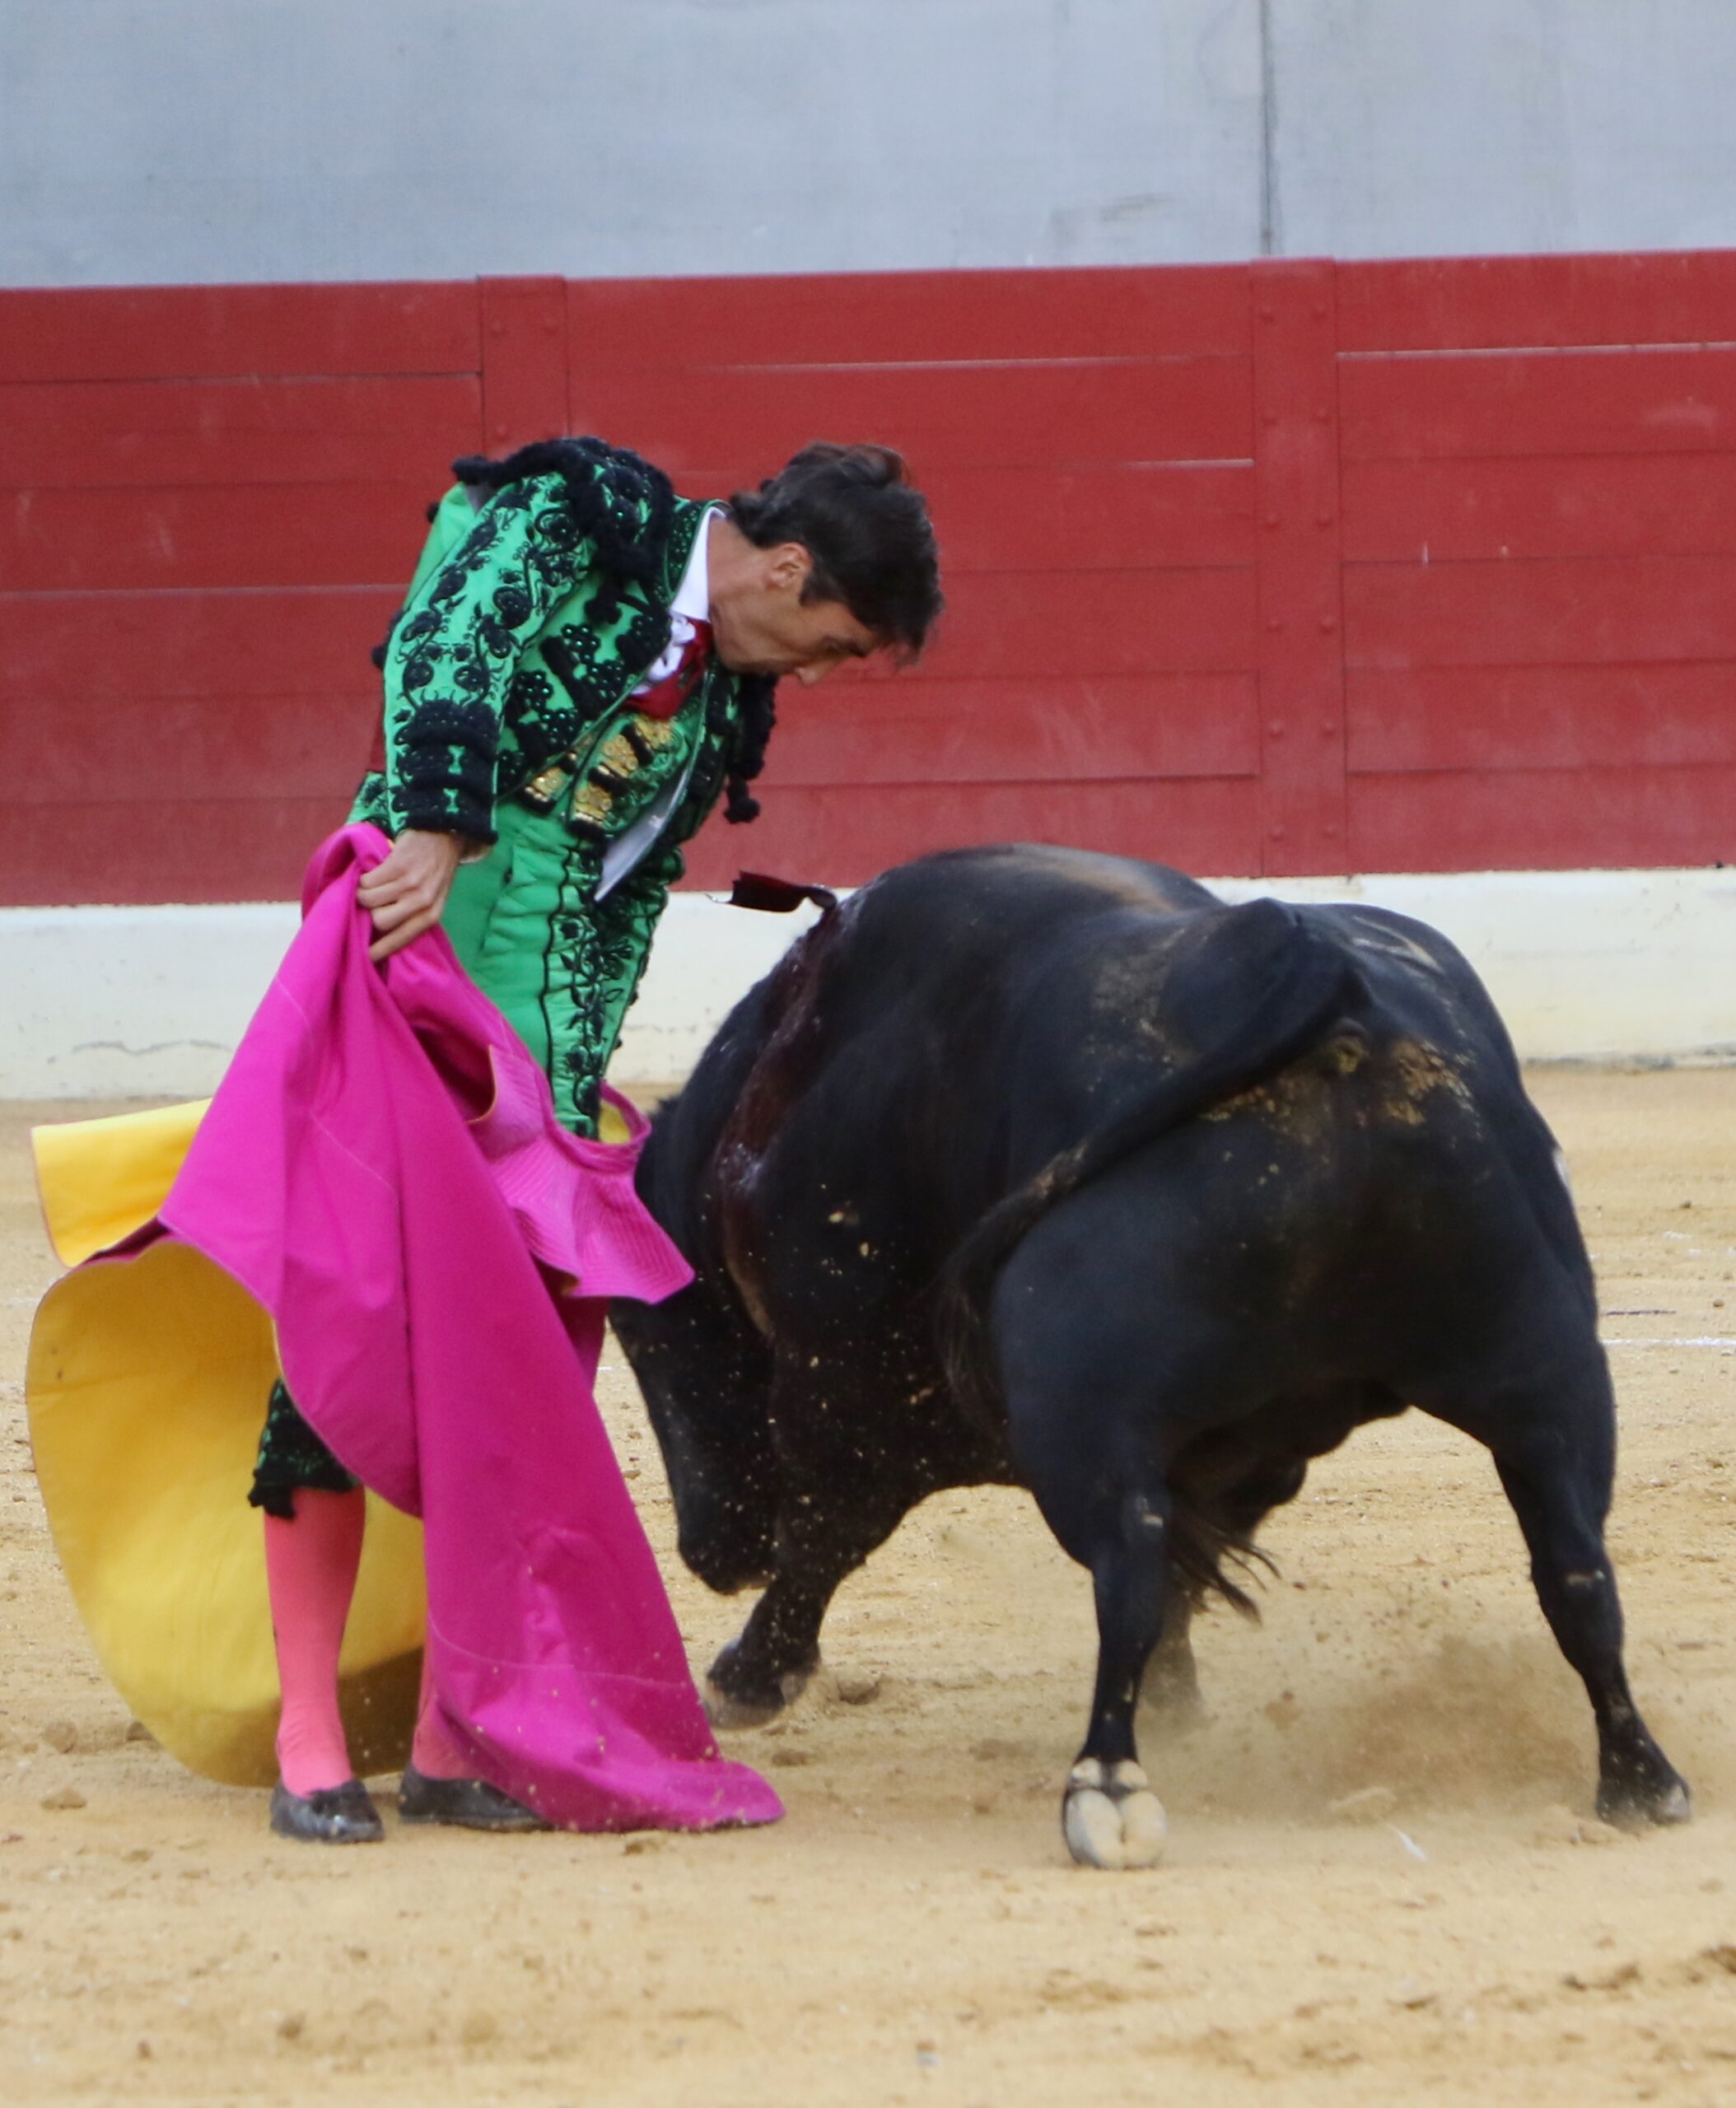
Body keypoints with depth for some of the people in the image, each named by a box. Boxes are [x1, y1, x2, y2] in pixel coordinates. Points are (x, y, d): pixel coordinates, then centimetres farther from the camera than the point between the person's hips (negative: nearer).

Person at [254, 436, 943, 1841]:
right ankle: (310, 1746, 0)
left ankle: (453, 1747, 8)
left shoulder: (726, 685, 14)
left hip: (535, 1025, 7)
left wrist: (579, 1076, 11)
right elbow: (446, 652, -23)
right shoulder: (566, 524, -6)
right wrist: (434, 824, -37)